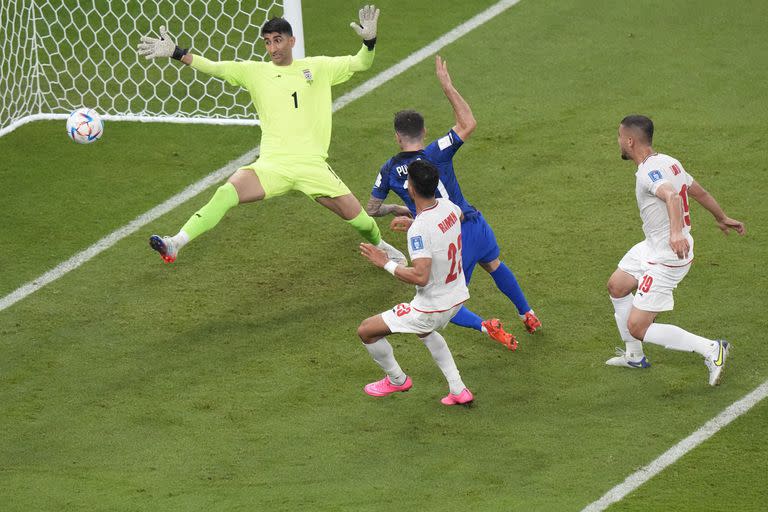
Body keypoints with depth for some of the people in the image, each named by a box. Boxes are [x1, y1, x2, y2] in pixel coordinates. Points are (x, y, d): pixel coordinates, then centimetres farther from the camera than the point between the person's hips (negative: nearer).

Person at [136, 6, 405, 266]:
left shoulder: (317, 67, 8)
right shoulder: (255, 71, 8)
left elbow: (360, 63, 8)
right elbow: (213, 68, 1)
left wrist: (369, 42, -13)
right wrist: (176, 54, -11)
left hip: (312, 164, 0)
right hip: (272, 164, 0)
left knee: (354, 214, 0)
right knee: (226, 193, -24)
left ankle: (379, 245, 33)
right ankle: (175, 244, -28)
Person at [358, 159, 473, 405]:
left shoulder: (419, 229, -30)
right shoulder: (448, 207, -5)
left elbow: (420, 277, -36)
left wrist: (386, 263, -22)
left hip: (431, 306, -8)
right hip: (458, 297, 8)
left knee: (366, 330, 8)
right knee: (426, 331, 40)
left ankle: (397, 380, 29)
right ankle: (458, 390, 33)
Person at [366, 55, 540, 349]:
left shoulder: (389, 171, -2)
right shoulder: (436, 154, -10)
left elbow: (372, 210, 10)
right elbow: (468, 124, -6)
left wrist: (397, 209, 30)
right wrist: (447, 85, -6)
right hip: (474, 225, 2)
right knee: (493, 265, 35)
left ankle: (484, 325, -13)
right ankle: (528, 316, 45)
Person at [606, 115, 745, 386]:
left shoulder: (649, 171, -25)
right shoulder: (667, 162, 4)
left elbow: (671, 195, -45)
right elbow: (698, 191, 16)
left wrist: (677, 232, -62)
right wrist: (722, 218, 32)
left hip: (667, 258, -10)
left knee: (637, 328, -8)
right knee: (616, 286, 26)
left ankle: (711, 350, -4)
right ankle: (634, 356, 39)